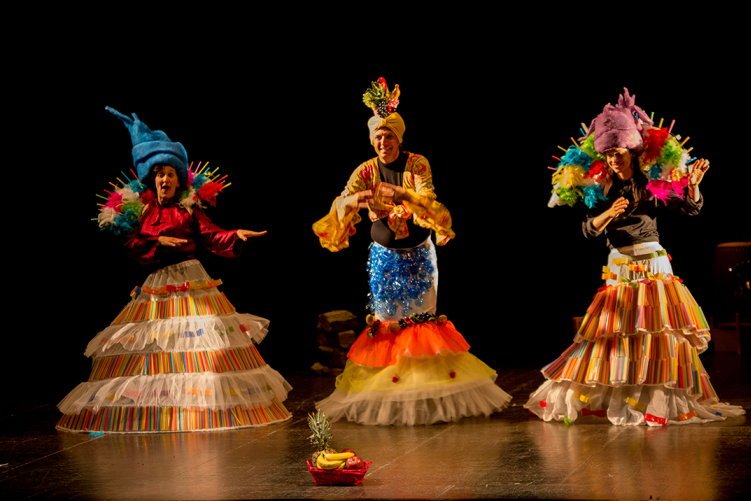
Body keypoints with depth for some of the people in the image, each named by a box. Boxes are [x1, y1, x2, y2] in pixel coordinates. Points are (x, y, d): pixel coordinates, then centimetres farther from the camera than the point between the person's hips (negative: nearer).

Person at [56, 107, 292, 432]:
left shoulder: (191, 208, 3)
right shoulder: (137, 209, 8)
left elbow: (212, 236, -6)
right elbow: (132, 243, -2)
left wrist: (237, 235, -24)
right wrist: (160, 241, -16)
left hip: (191, 282, -2)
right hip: (156, 284, 2)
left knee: (203, 338, -8)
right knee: (152, 341, 0)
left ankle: (206, 405, -3)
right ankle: (153, 413, 7)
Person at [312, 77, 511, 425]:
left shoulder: (417, 164, -10)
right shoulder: (367, 170, -8)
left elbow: (427, 198, -24)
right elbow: (341, 201, -19)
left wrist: (400, 193, -45)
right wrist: (354, 200, -44)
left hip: (419, 254, -1)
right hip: (384, 256, 1)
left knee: (423, 316, 3)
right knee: (387, 319, 3)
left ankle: (428, 383, 12)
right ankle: (386, 392, 10)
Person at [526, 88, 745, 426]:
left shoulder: (654, 183, -1)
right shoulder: (600, 189, 1)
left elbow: (691, 209, 0)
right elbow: (589, 230, -6)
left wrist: (693, 184, -18)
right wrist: (609, 213, -24)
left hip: (654, 266, 0)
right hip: (619, 268, 1)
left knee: (662, 330, -3)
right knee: (612, 333, -1)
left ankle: (663, 399, 3)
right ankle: (591, 395, 4)